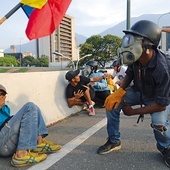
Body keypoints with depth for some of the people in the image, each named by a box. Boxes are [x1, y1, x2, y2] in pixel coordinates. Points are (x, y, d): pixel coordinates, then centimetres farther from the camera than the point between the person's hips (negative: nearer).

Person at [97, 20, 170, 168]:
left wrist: (133, 112, -24)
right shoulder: (136, 59, -23)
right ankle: (114, 141, 7)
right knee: (112, 102, -11)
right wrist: (119, 92, -16)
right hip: (139, 91, 5)